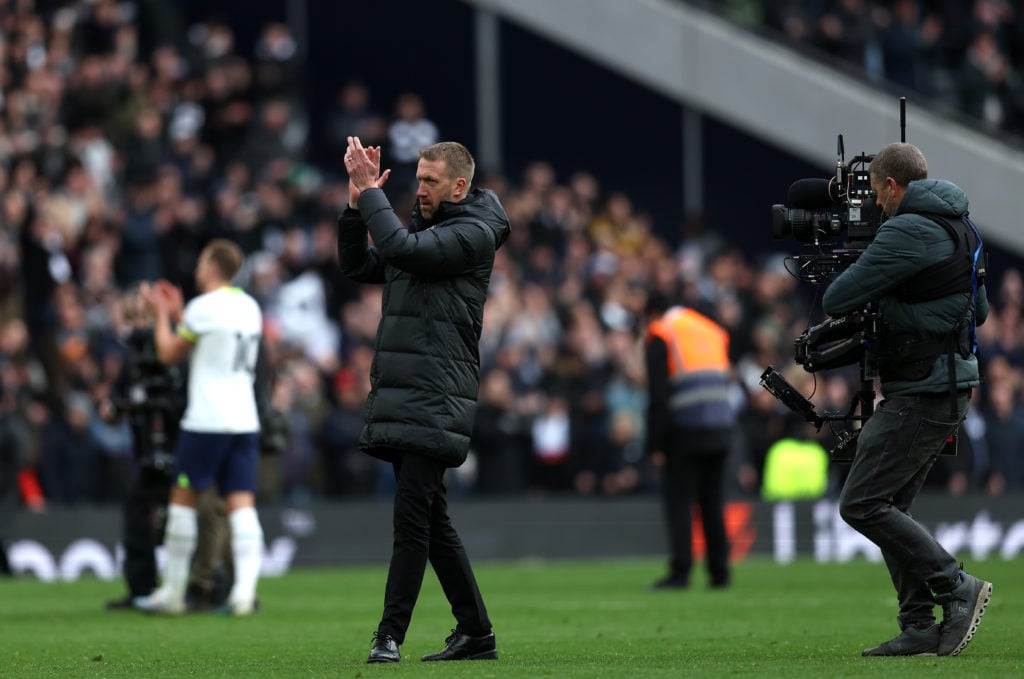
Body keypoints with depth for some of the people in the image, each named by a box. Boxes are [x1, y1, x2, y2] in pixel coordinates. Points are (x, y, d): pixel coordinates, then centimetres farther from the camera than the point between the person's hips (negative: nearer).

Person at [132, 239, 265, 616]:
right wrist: (178, 313, 31)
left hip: (206, 421, -6)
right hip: (245, 421, 6)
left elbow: (168, 354, 1)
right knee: (242, 505, -1)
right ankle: (244, 591, -15)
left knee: (183, 499, 6)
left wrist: (161, 314, 14)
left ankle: (172, 592, 10)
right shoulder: (249, 307, 13)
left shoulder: (204, 307, -9)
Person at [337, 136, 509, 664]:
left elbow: (400, 248, -21)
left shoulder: (474, 234, -7)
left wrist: (370, 189, -13)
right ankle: (475, 634, 16)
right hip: (400, 398, 9)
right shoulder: (423, 229, 21)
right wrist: (357, 203, 6)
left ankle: (390, 636, -11)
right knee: (431, 521, 10)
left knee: (412, 518, -11)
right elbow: (357, 265, 19)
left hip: (435, 402, -9)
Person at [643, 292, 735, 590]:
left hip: (685, 430, -5)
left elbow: (657, 395, -7)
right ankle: (719, 573, 8)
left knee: (677, 500, -1)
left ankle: (680, 572, -9)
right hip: (721, 429, 5)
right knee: (713, 502, 10)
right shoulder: (714, 330, 19)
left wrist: (655, 445, -8)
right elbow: (726, 381, 18)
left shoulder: (659, 335, 1)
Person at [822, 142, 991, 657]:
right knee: (889, 507, 11)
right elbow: (979, 310, 28)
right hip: (950, 390, 10)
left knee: (861, 504, -9)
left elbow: (837, 300, -15)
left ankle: (956, 588, -7)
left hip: (921, 396, -10)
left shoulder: (907, 232, -16)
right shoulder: (961, 229, 15)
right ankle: (920, 630, 7)